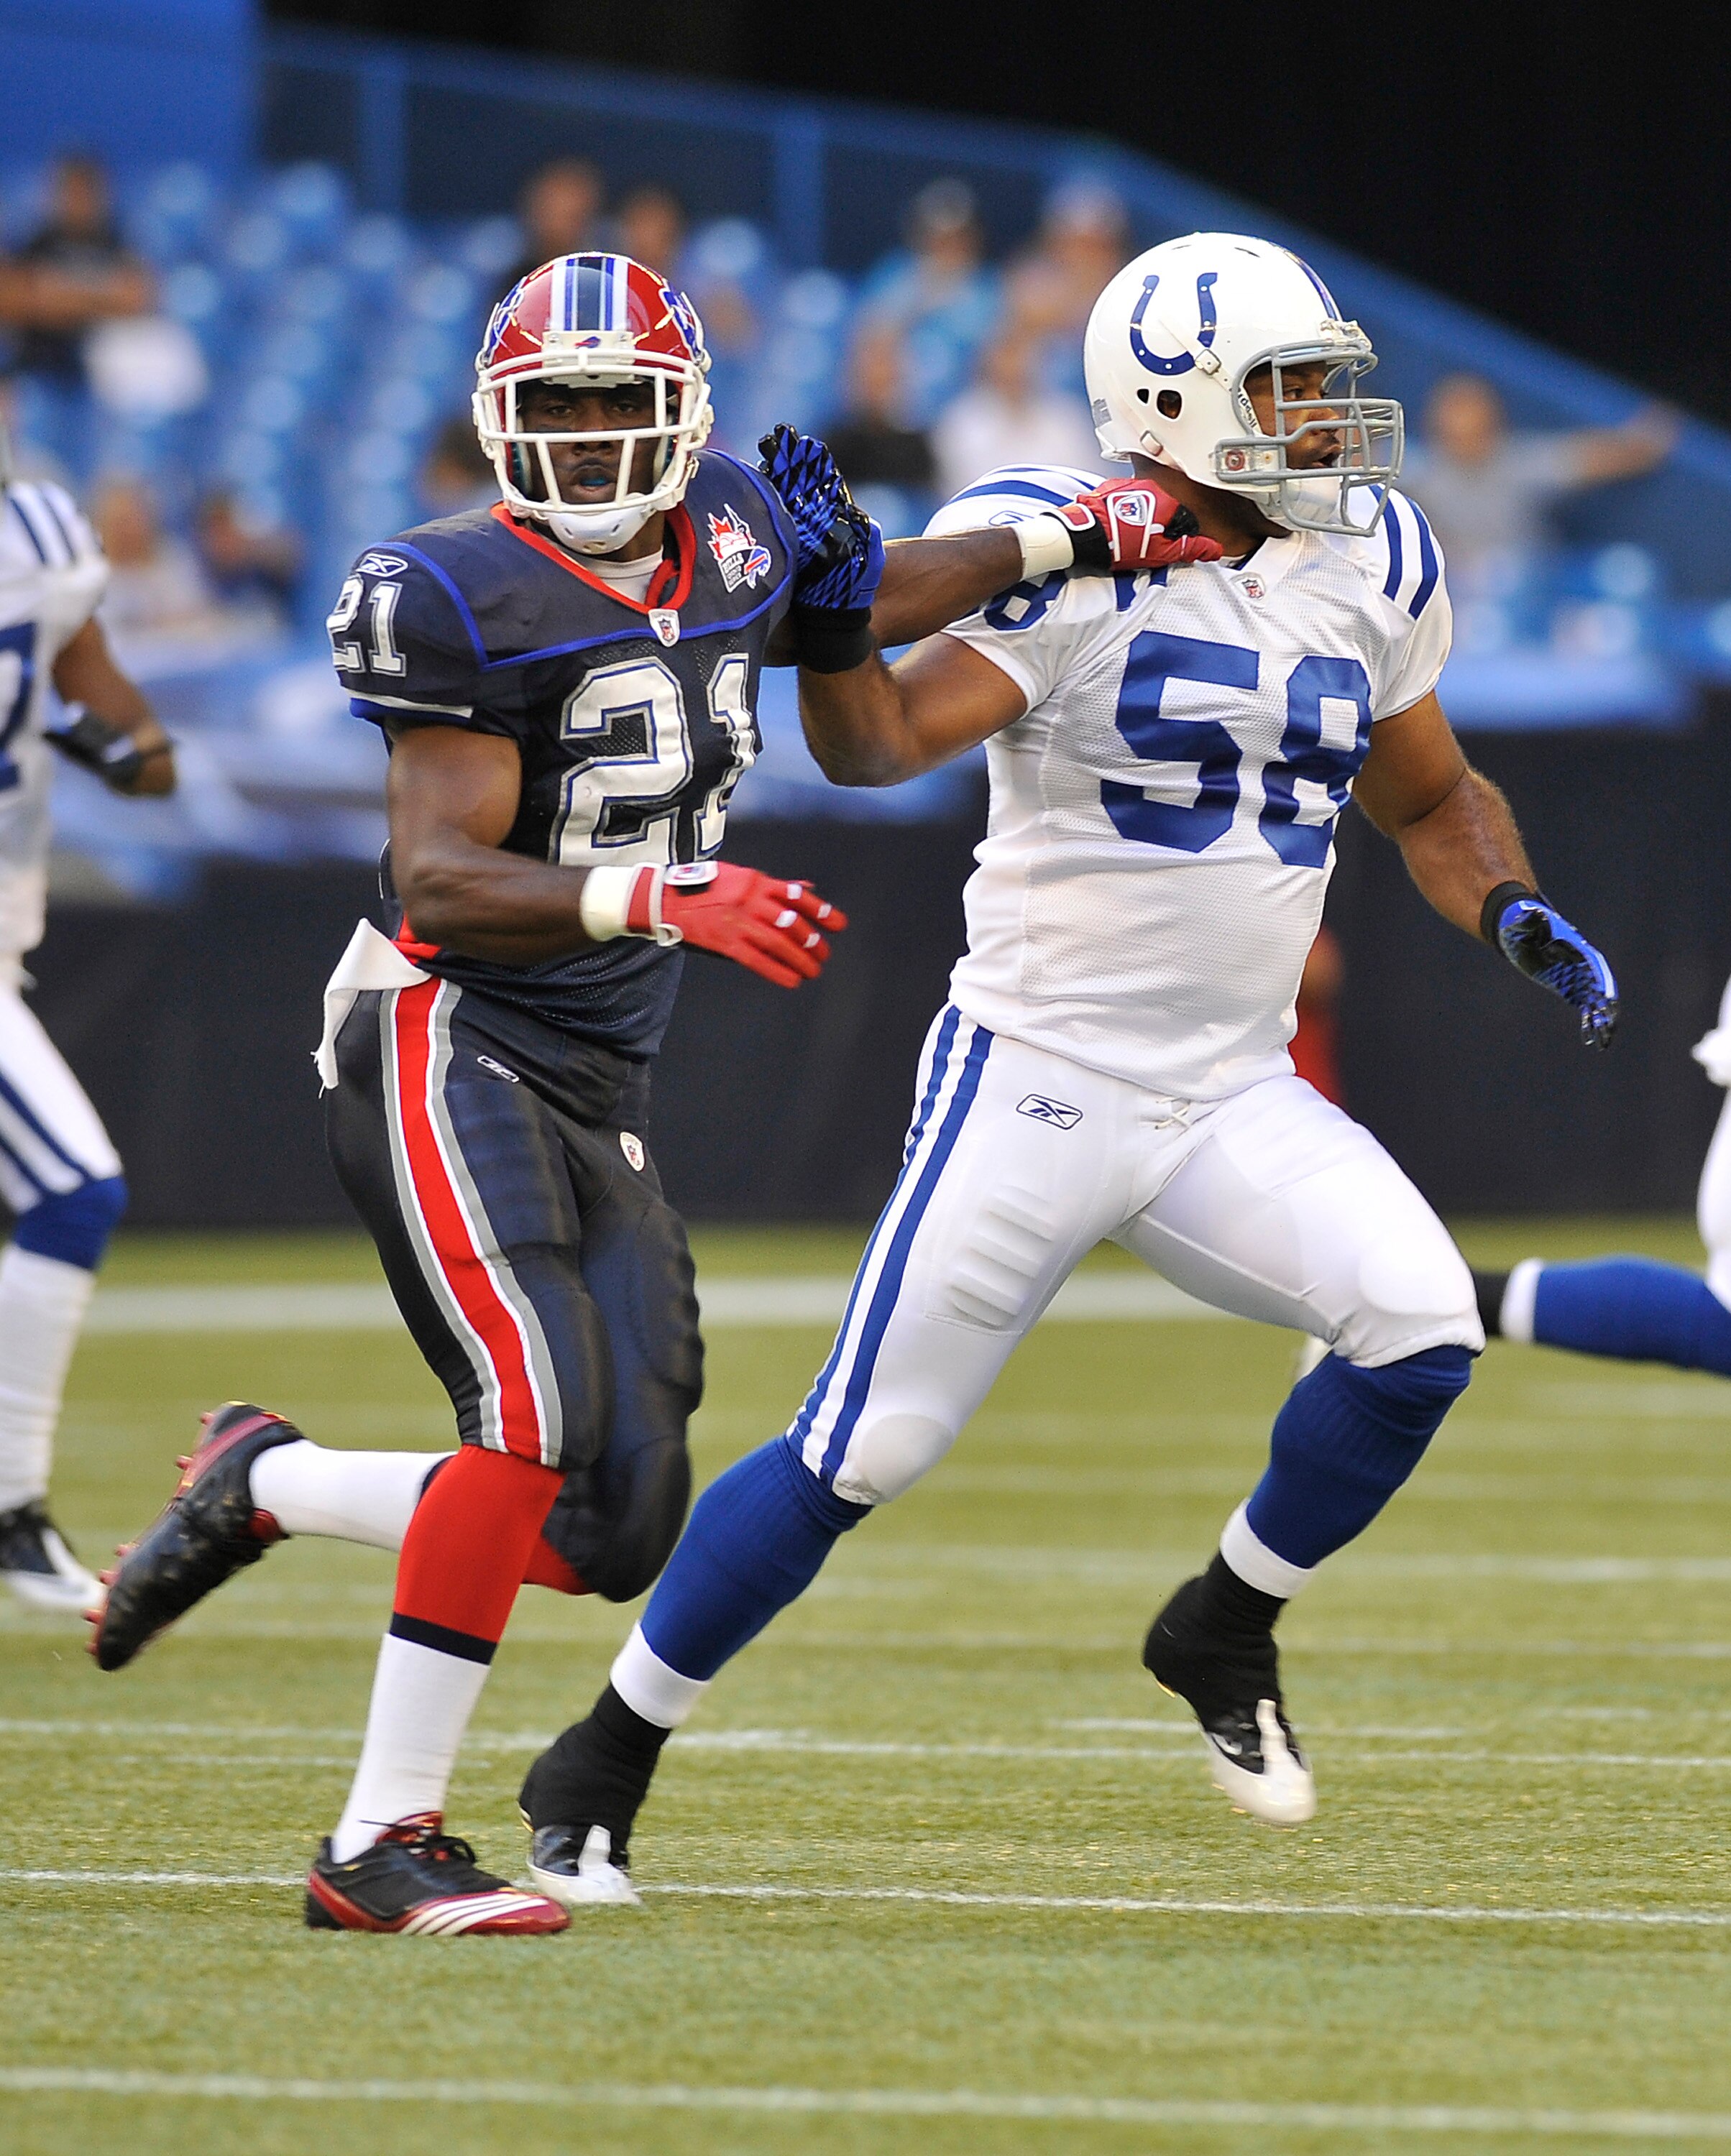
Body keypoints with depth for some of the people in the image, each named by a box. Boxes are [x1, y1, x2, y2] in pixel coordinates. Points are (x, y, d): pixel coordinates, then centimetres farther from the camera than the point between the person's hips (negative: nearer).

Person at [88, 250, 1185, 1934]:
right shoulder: (468, 598, -13)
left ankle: (260, 1485, 21)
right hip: (443, 1040, -7)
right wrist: (660, 899, -32)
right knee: (544, 1407, -26)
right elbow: (439, 885, -20)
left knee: (615, 1531, -1)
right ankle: (384, 1843, -21)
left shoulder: (728, 545, 8)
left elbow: (858, 620, 32)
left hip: (596, 1097, 7)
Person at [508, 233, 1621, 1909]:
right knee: (862, 1450, -4)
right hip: (1036, 1078, -5)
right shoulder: (1061, 559, -12)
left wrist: (1512, 914, 1)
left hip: (1232, 1105, 5)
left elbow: (1428, 796, 20)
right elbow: (880, 745, -23)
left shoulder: (1369, 565, 6)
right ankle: (604, 1756, 13)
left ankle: (1225, 1631, 8)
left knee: (1421, 1327, -18)